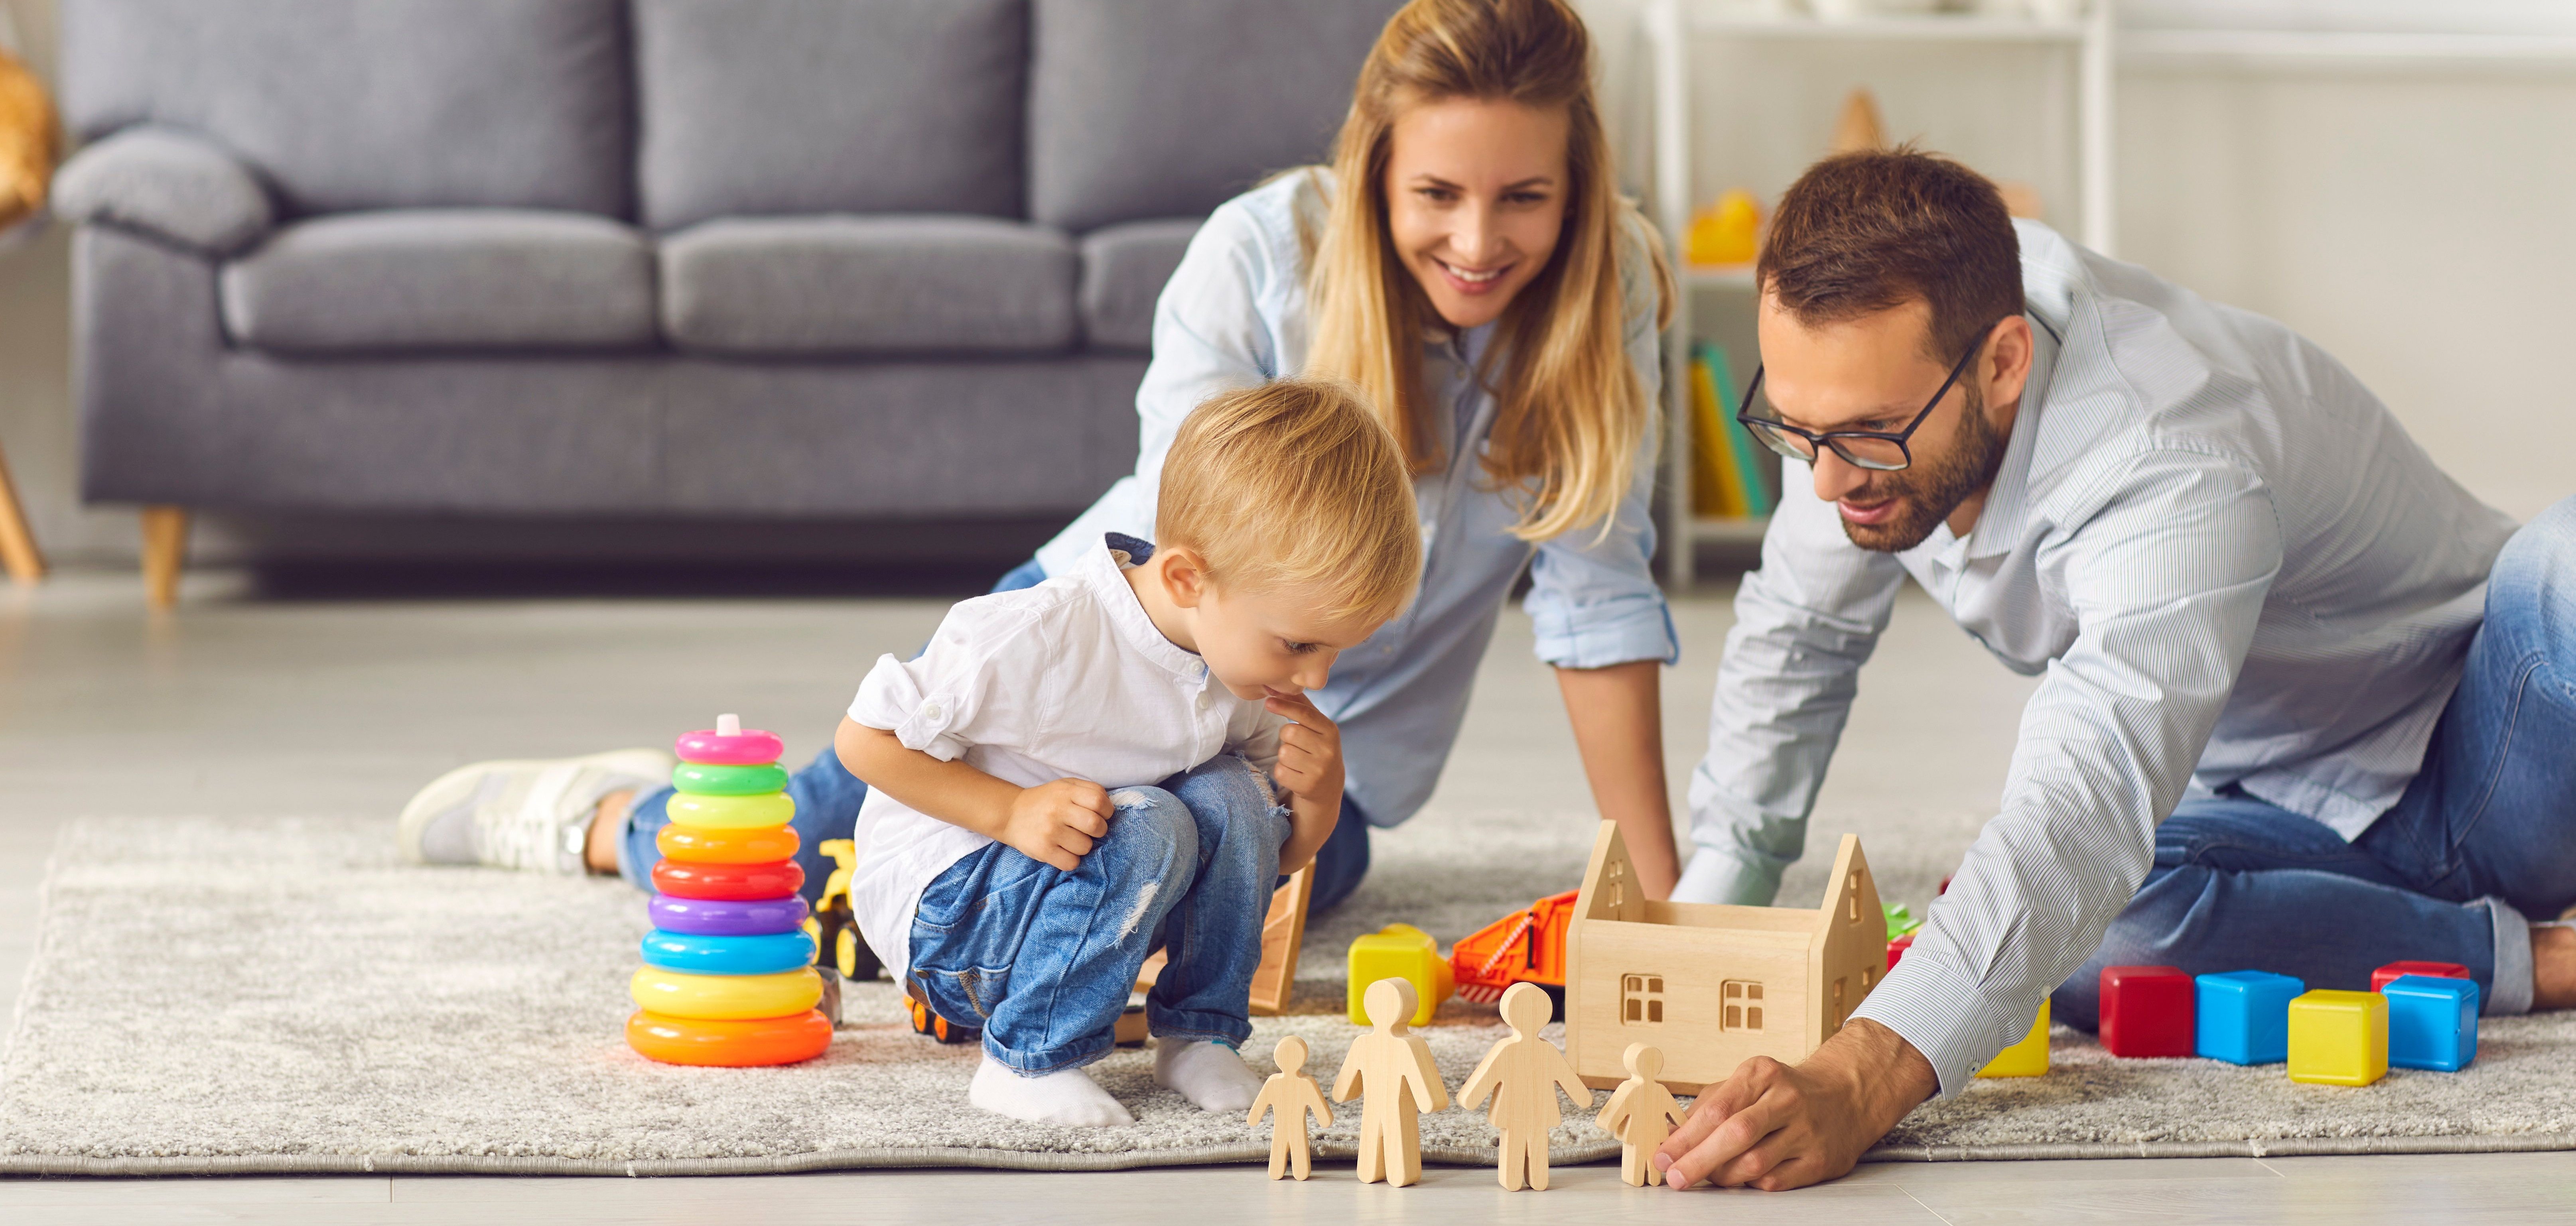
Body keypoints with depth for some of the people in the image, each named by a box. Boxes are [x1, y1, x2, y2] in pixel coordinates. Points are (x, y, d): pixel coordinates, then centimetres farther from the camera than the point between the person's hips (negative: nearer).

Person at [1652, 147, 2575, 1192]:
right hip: (2277, 805, 8)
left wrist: (1863, 1082, -64)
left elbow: (2085, 809, -52)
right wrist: (1705, 907, -7)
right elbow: (1799, 633, 3)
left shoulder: (2175, 473, -38)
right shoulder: (1871, 371, -15)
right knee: (2093, 948, -28)